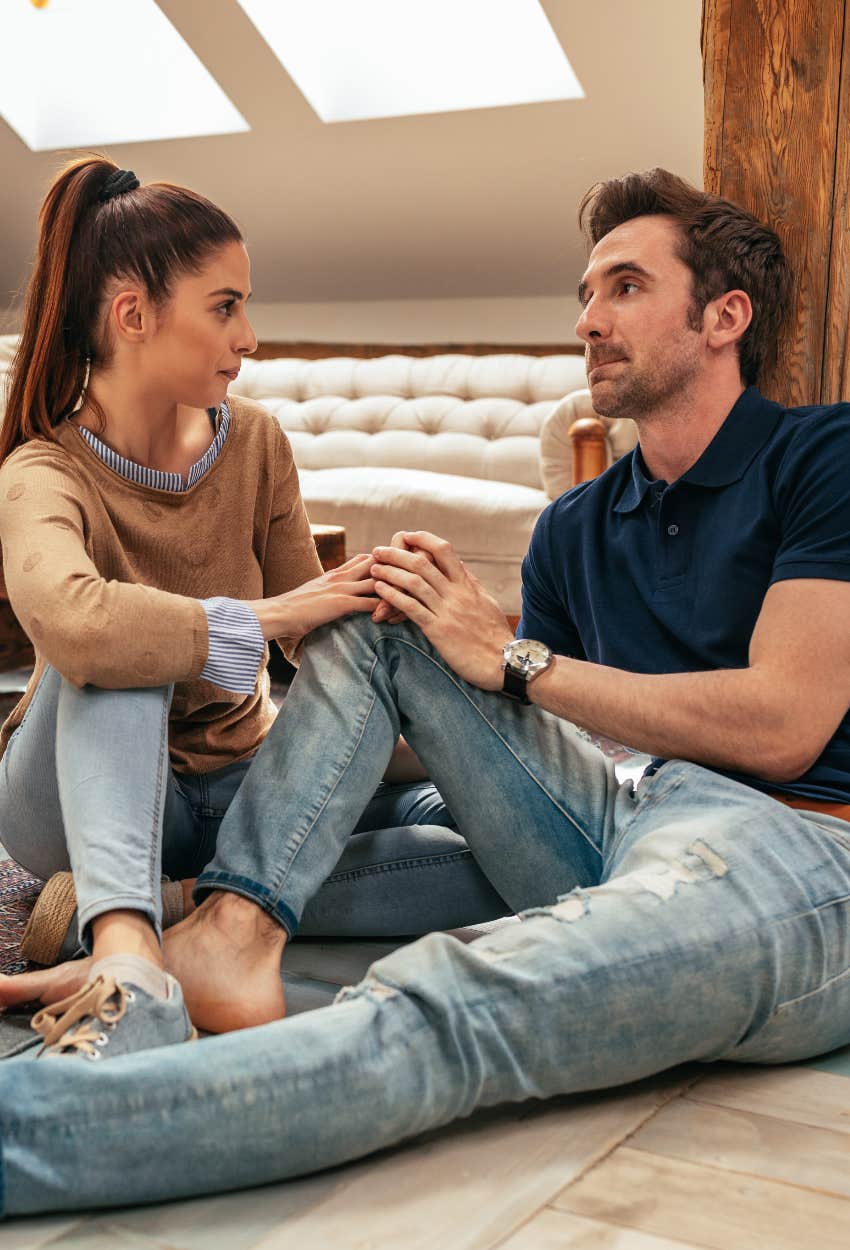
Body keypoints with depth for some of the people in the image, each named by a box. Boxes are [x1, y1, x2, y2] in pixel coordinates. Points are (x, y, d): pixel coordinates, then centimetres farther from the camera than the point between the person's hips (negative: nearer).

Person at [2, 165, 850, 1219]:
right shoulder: (577, 527, 20)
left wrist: (511, 657, -6)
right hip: (616, 838, 7)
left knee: (439, 1005, -33)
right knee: (381, 618, 4)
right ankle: (229, 928, -14)